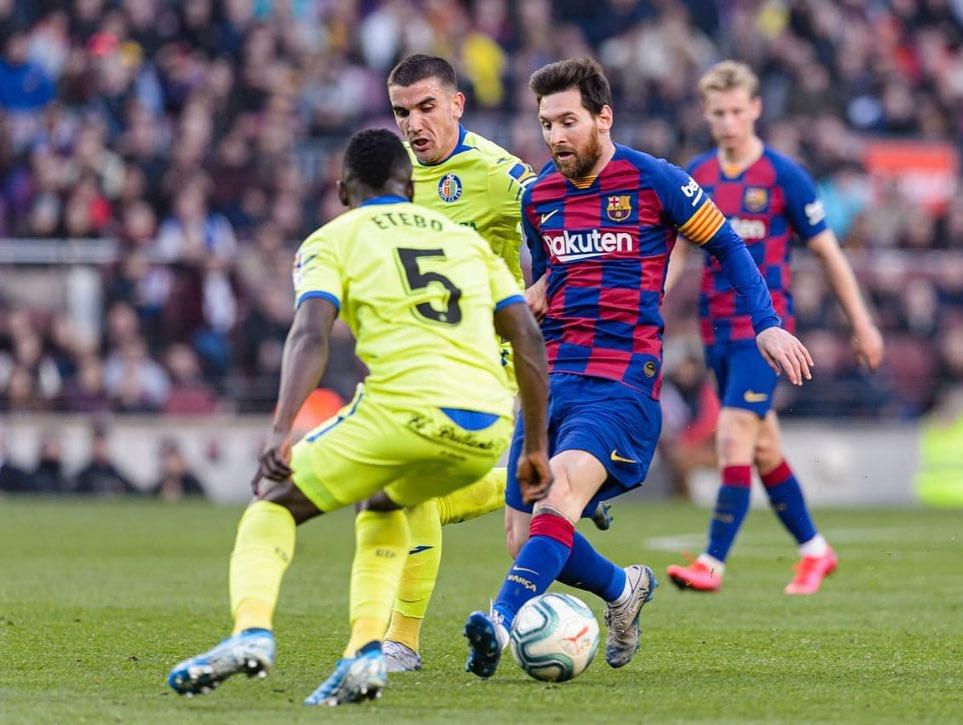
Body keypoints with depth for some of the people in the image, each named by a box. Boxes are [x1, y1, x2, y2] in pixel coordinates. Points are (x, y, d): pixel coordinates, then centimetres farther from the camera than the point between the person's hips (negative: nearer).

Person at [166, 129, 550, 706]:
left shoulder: (331, 241, 14)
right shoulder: (465, 238, 26)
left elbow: (311, 334, -5)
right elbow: (530, 339, 18)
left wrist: (282, 432, -15)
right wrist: (537, 448, 21)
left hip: (406, 411, -4)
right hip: (488, 431, 4)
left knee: (276, 503, 14)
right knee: (382, 505, 33)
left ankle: (251, 631, -13)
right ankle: (367, 651, 13)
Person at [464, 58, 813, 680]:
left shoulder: (653, 181, -3)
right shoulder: (538, 197, 12)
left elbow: (725, 244, 7)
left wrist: (767, 324, 0)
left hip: (622, 384, -6)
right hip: (551, 379, 6)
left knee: (560, 493, -31)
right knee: (525, 536, 0)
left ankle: (503, 620, -47)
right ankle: (623, 589, 29)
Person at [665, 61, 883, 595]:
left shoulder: (785, 177, -7)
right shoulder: (695, 177, 7)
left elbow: (828, 254, -1)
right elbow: (674, 252, 13)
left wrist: (863, 326, 2)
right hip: (716, 327, 6)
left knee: (734, 437, -17)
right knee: (763, 447, 13)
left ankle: (713, 562, -16)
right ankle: (814, 549, 28)